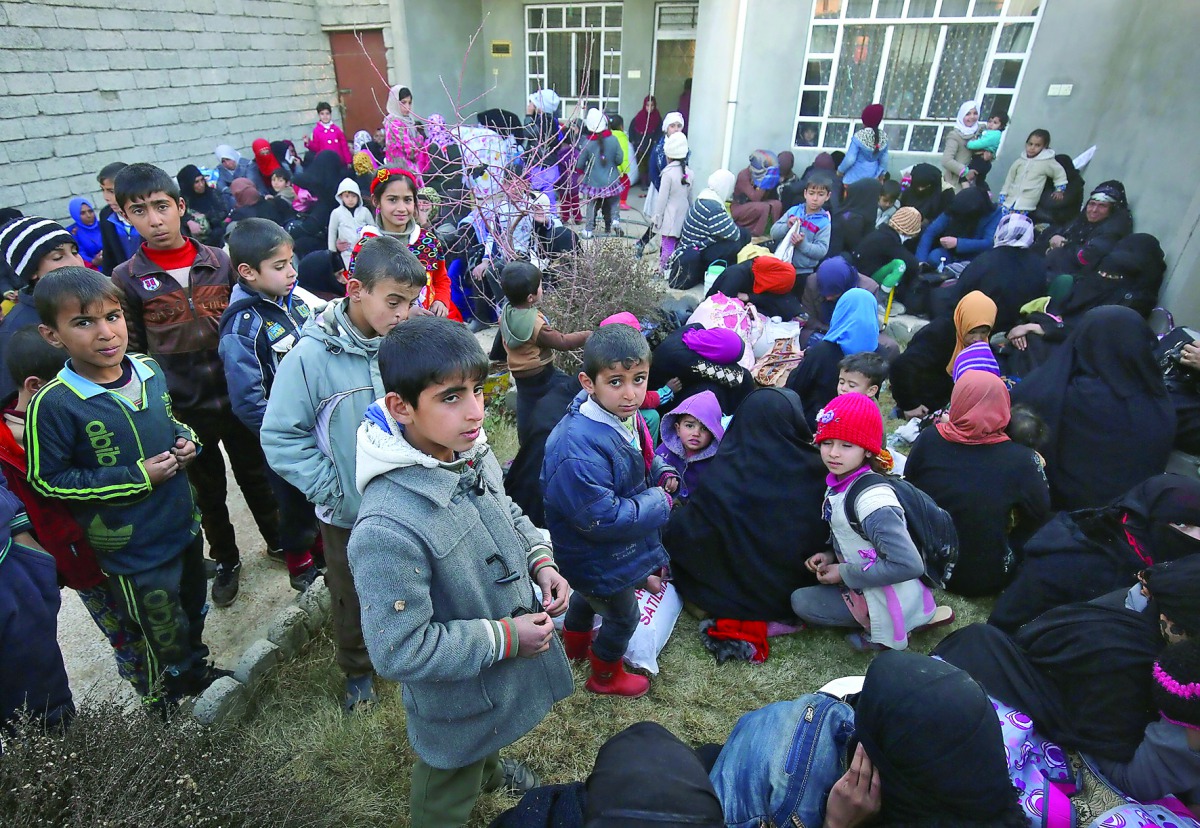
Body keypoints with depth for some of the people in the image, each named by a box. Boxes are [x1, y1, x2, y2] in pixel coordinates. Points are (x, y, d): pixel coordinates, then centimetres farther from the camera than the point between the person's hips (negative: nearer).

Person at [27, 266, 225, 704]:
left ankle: (200, 671, 53)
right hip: (132, 549, -5)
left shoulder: (150, 369, -4)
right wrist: (138, 477, -21)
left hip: (184, 524, 6)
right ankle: (177, 704, 40)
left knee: (194, 614, 27)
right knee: (166, 640, 13)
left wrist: (186, 439, -7)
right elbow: (47, 480, -14)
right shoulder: (54, 404, -21)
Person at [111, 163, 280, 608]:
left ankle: (278, 539, 39)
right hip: (183, 410, 0)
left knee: (255, 475, 17)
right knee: (208, 491, 16)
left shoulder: (221, 262, -2)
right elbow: (132, 354, 0)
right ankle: (226, 560, 36)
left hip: (238, 397, 1)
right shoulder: (126, 280, -5)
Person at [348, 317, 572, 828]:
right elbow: (399, 651, -31)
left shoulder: (473, 452, -15)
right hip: (457, 699, -7)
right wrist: (505, 638, -25)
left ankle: (487, 770, 71)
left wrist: (540, 560, -10)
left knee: (485, 741, 39)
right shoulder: (388, 529, -40)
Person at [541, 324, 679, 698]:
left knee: (588, 593, 34)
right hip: (598, 561, -9)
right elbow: (601, 518, -37)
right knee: (623, 615, 16)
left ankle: (575, 643, 64)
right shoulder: (579, 447, -41)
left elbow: (643, 457, 10)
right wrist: (659, 503, -26)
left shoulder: (625, 416, -11)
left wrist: (662, 473, -11)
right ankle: (605, 676, 46)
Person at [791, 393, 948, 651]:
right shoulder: (841, 483, -3)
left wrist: (845, 574, -22)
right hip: (867, 585, 9)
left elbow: (908, 565, -31)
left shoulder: (871, 499, -29)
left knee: (802, 601, -7)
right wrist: (831, 557, -4)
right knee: (803, 595, 21)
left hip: (893, 601, -9)